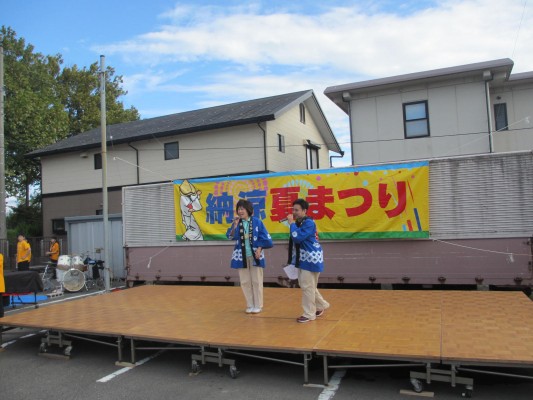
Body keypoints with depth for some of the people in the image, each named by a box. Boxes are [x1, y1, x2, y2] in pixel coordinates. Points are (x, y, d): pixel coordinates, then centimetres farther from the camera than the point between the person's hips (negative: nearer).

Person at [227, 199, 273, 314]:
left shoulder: (257, 222, -7)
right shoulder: (237, 222, 1)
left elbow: (265, 237, -4)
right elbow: (230, 236, -12)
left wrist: (260, 249, -13)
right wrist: (235, 225, -23)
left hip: (255, 256, -3)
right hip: (241, 256, 3)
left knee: (256, 281, 5)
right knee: (245, 282, 8)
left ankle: (258, 305, 17)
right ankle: (250, 305, 22)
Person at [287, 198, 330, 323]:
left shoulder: (308, 223, -18)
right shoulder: (299, 223, 11)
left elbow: (297, 238, -29)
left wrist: (292, 223, -21)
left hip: (311, 259, -10)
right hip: (303, 259, 10)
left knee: (307, 287, -4)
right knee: (306, 285, 17)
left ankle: (309, 314, 8)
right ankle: (322, 305, 35)